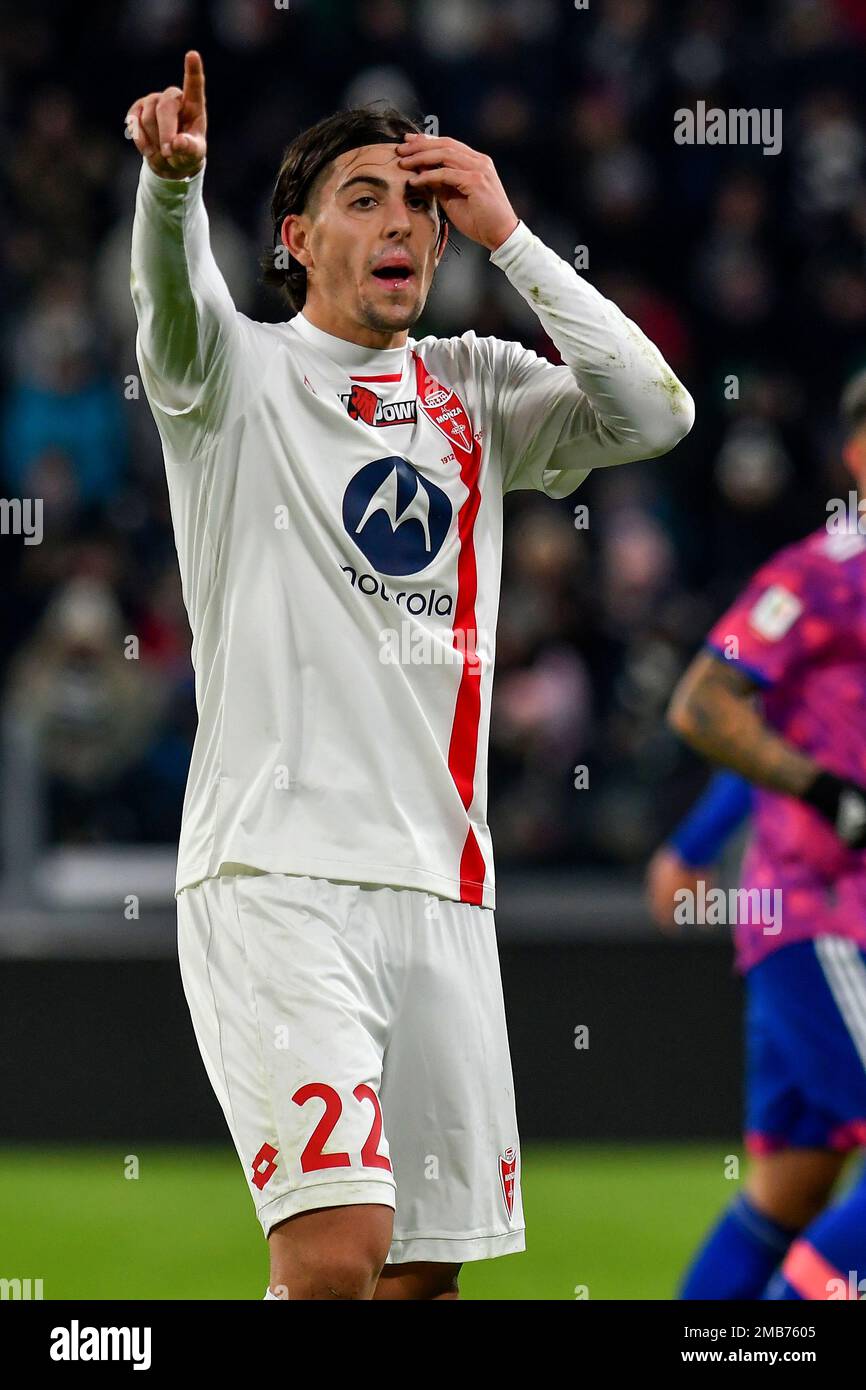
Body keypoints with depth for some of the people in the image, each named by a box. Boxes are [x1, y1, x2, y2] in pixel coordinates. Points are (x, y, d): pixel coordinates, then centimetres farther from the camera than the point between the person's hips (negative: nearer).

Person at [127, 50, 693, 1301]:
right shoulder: (241, 376, 2)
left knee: (428, 1267, 7)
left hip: (440, 884, 5)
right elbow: (173, 300, -21)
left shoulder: (474, 391, 14)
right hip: (275, 880, -5)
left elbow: (655, 415, -1)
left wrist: (505, 232, -3)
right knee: (336, 1255, -21)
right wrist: (171, 173, -43)